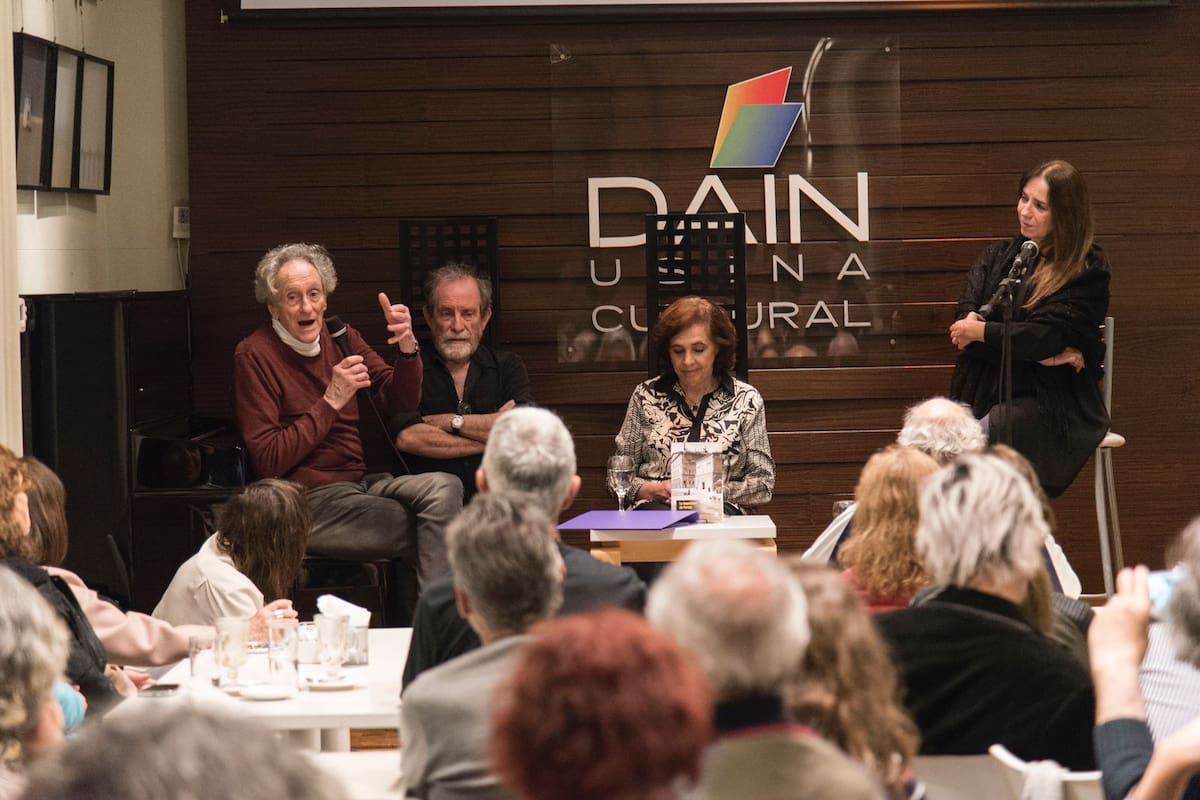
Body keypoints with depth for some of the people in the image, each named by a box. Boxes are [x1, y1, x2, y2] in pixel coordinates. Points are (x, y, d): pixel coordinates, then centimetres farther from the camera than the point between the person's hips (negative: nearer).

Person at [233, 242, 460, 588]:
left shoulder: (340, 338, 12)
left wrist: (407, 349, -9)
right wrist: (331, 402, -18)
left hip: (360, 482, 7)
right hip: (309, 501, -7)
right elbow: (269, 462, -13)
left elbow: (401, 402, 11)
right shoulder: (254, 356, -7)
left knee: (444, 488, -22)